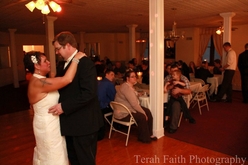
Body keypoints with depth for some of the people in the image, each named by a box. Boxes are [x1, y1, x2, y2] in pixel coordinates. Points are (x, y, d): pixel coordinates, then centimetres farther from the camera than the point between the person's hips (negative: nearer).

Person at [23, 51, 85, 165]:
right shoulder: (38, 82, -27)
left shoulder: (39, 80, 5)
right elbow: (67, 79, -35)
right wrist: (76, 59, -27)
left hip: (50, 122, 10)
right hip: (47, 125, -10)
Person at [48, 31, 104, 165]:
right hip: (71, 122, 9)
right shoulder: (65, 64, 11)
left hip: (83, 122, -9)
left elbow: (89, 93, -27)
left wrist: (64, 106, -24)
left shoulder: (85, 63, -18)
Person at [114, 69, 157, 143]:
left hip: (130, 108, 10)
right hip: (123, 113, -10)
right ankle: (143, 138, 2)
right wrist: (143, 113, -17)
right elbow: (134, 104, -26)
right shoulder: (126, 87, -23)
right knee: (142, 117, -21)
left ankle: (149, 134, 11)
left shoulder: (130, 86, 10)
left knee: (148, 112, 0)